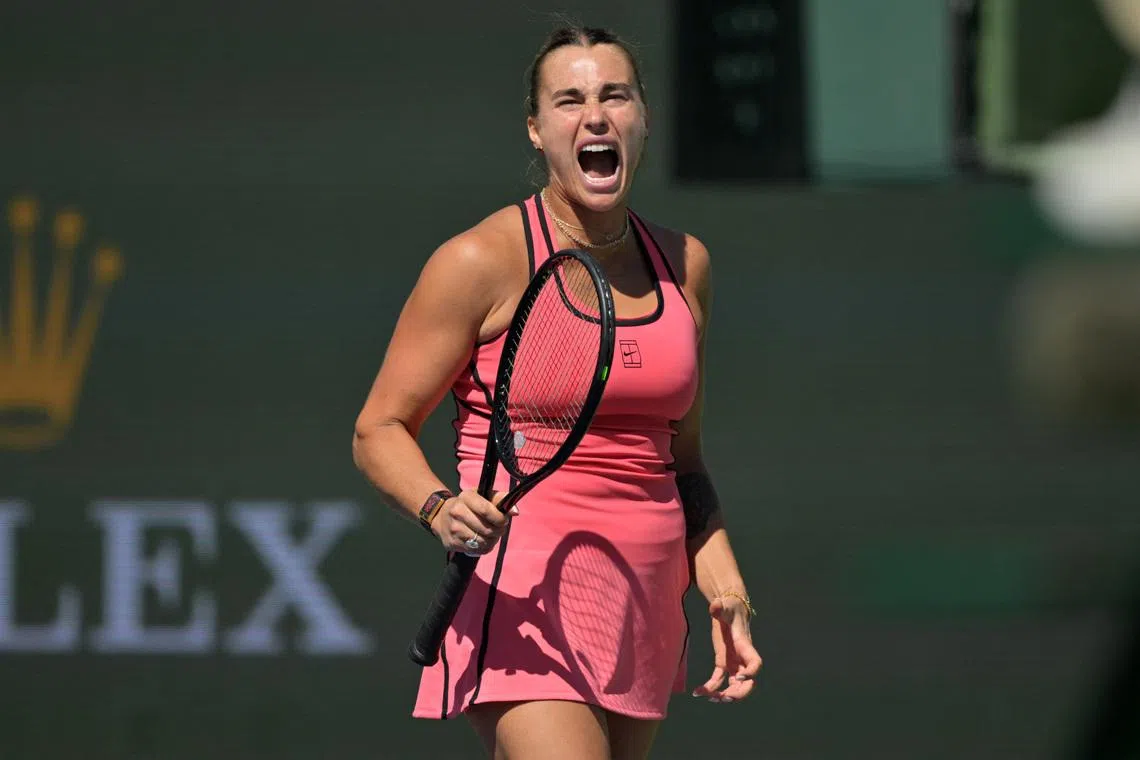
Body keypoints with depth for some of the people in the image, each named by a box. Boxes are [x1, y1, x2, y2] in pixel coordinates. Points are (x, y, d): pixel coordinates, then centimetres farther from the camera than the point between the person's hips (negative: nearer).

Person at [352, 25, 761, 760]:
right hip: (527, 597, -6)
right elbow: (379, 431, -1)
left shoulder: (685, 264, 12)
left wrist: (724, 591, 10)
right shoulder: (484, 261, -5)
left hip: (643, 603, 6)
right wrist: (441, 508, -21)